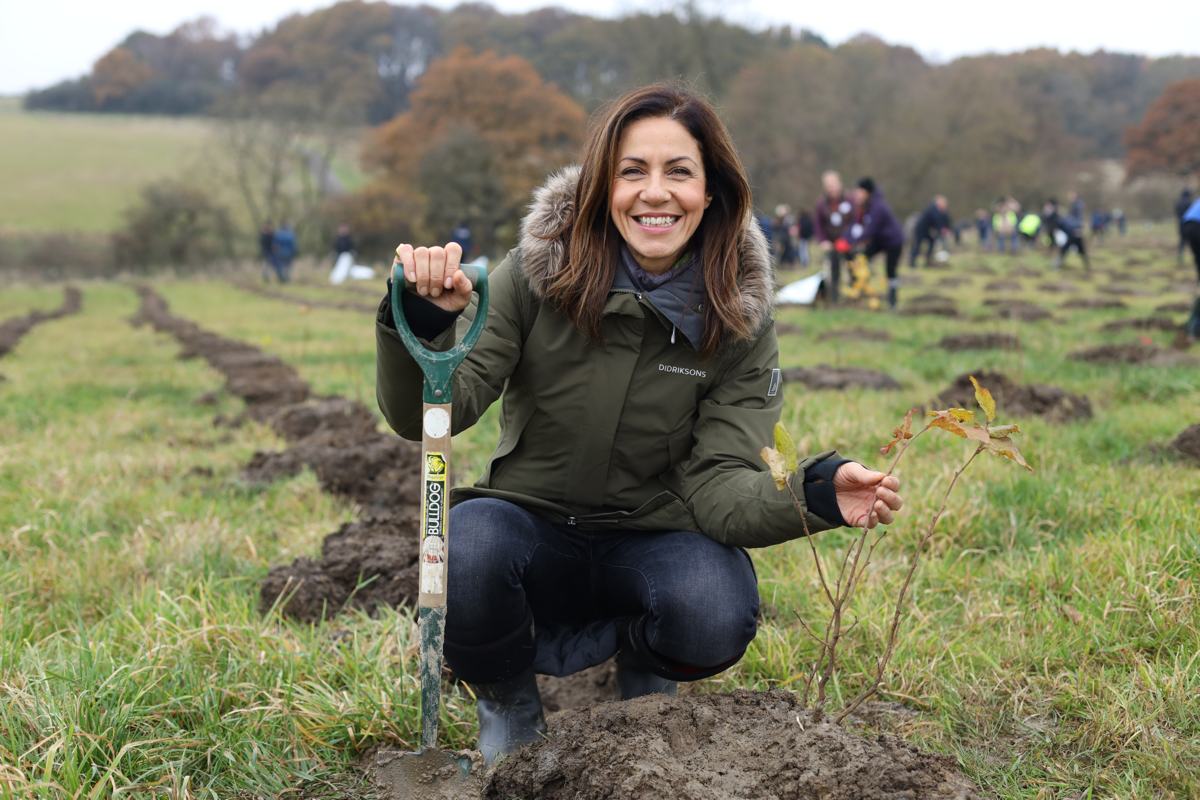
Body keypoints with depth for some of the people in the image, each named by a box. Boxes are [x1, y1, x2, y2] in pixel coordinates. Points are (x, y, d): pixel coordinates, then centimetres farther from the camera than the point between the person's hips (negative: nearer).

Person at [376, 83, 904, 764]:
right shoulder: (538, 273, -12)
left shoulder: (740, 318, -9)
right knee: (469, 546, -34)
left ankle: (640, 662, 8)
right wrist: (426, 322, -38)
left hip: (651, 541, 1)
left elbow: (718, 480, -16)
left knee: (718, 615, -32)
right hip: (531, 526, 0)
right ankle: (510, 701, 0)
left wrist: (814, 493, -37)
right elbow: (427, 416, -17)